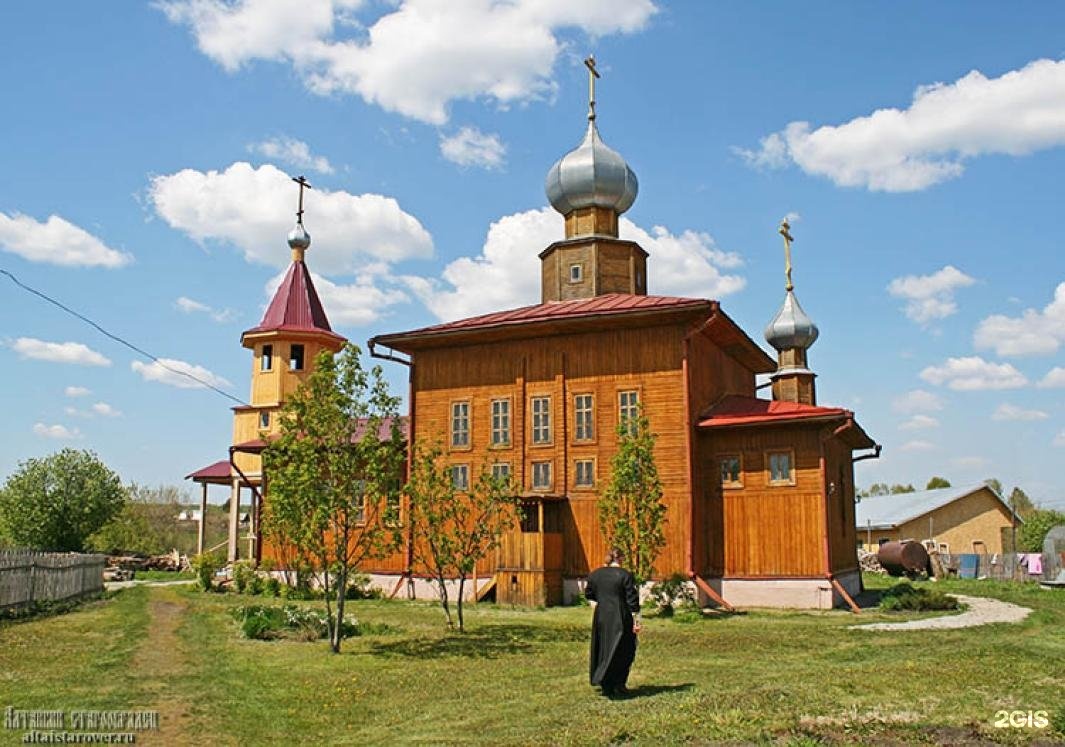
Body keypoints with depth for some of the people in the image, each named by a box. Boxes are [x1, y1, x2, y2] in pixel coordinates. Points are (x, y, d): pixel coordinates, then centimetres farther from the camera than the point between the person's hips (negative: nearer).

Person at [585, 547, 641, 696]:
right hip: (621, 619, -4)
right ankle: (618, 684, 1)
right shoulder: (625, 575, -10)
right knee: (623, 651, 8)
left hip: (601, 618, 4)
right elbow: (632, 599, -11)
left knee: (603, 651, 14)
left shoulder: (595, 574, 3)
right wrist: (636, 620, -7)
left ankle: (607, 687, 16)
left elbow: (588, 594, 15)